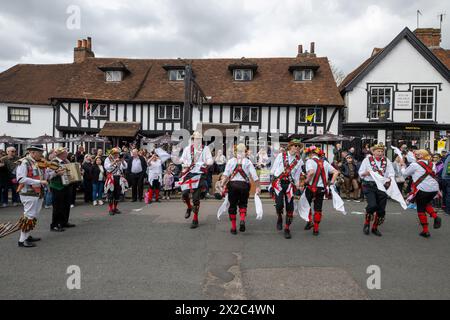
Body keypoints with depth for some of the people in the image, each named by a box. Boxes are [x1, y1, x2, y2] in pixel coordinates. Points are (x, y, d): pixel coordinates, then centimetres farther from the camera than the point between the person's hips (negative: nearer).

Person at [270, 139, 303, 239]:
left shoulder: (299, 161, 8)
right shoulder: (281, 155, 2)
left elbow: (297, 175, 14)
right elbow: (273, 170, 6)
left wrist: (297, 187, 10)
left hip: (289, 184, 2)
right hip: (278, 182, -2)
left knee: (290, 207, 0)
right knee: (279, 204, -16)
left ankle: (287, 229, 16)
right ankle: (279, 219, 17)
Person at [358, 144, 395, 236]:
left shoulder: (387, 161, 6)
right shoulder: (367, 160, 0)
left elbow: (391, 173, -1)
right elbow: (360, 173, 0)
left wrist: (390, 179, -23)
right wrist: (366, 173, -21)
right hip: (369, 186, -3)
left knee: (381, 208, 7)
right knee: (372, 205, -19)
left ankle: (375, 228, 26)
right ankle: (366, 224, 8)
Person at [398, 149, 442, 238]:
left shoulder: (414, 165, -4)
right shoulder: (432, 164, 12)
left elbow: (405, 173, 8)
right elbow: (433, 175, 15)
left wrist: (402, 165, 23)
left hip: (422, 189, -6)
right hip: (434, 189, 6)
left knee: (421, 209, 8)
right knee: (426, 203, 29)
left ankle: (425, 231, 9)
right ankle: (435, 217, 5)